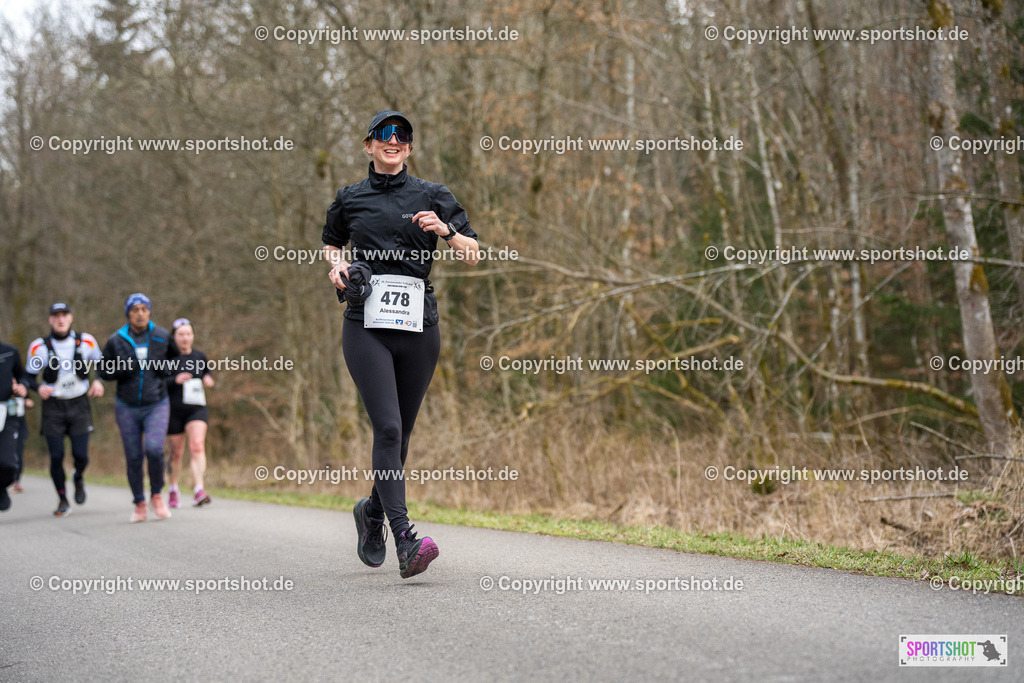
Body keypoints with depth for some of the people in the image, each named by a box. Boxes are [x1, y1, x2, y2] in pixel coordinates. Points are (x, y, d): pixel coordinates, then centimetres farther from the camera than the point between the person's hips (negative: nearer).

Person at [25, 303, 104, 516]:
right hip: (53, 406, -1)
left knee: (81, 455, -7)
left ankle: (79, 478, 29)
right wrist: (39, 388, -17)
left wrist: (98, 382, -2)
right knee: (56, 457, -4)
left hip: (79, 405, 1)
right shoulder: (39, 346, -4)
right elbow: (30, 376, 4)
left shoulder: (86, 342, 0)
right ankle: (63, 500, 16)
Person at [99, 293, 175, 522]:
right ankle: (139, 505, 20)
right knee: (134, 458, 3)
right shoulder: (116, 340, -2)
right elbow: (104, 371, 6)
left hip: (157, 405, -1)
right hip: (127, 407, 1)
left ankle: (157, 495, 2)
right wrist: (122, 369, -15)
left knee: (154, 449, -21)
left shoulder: (162, 337, -1)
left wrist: (167, 367, -7)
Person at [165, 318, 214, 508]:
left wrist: (208, 380, 1)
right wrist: (176, 380, -22)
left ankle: (199, 492, -27)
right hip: (174, 411, -1)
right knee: (177, 452, 8)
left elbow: (207, 372, 24)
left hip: (197, 409, 1)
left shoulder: (200, 357, 7)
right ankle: (173, 490, 32)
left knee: (197, 446, -18)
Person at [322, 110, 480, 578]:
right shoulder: (350, 200, 11)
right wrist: (336, 265, 7)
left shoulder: (432, 196, 10)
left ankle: (372, 512, 36)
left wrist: (445, 230, -11)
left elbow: (473, 256, 8)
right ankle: (405, 541, -23)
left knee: (400, 433, 9)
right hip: (367, 325, -2)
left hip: (418, 327, 2)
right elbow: (330, 243, 29)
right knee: (387, 428, -16)